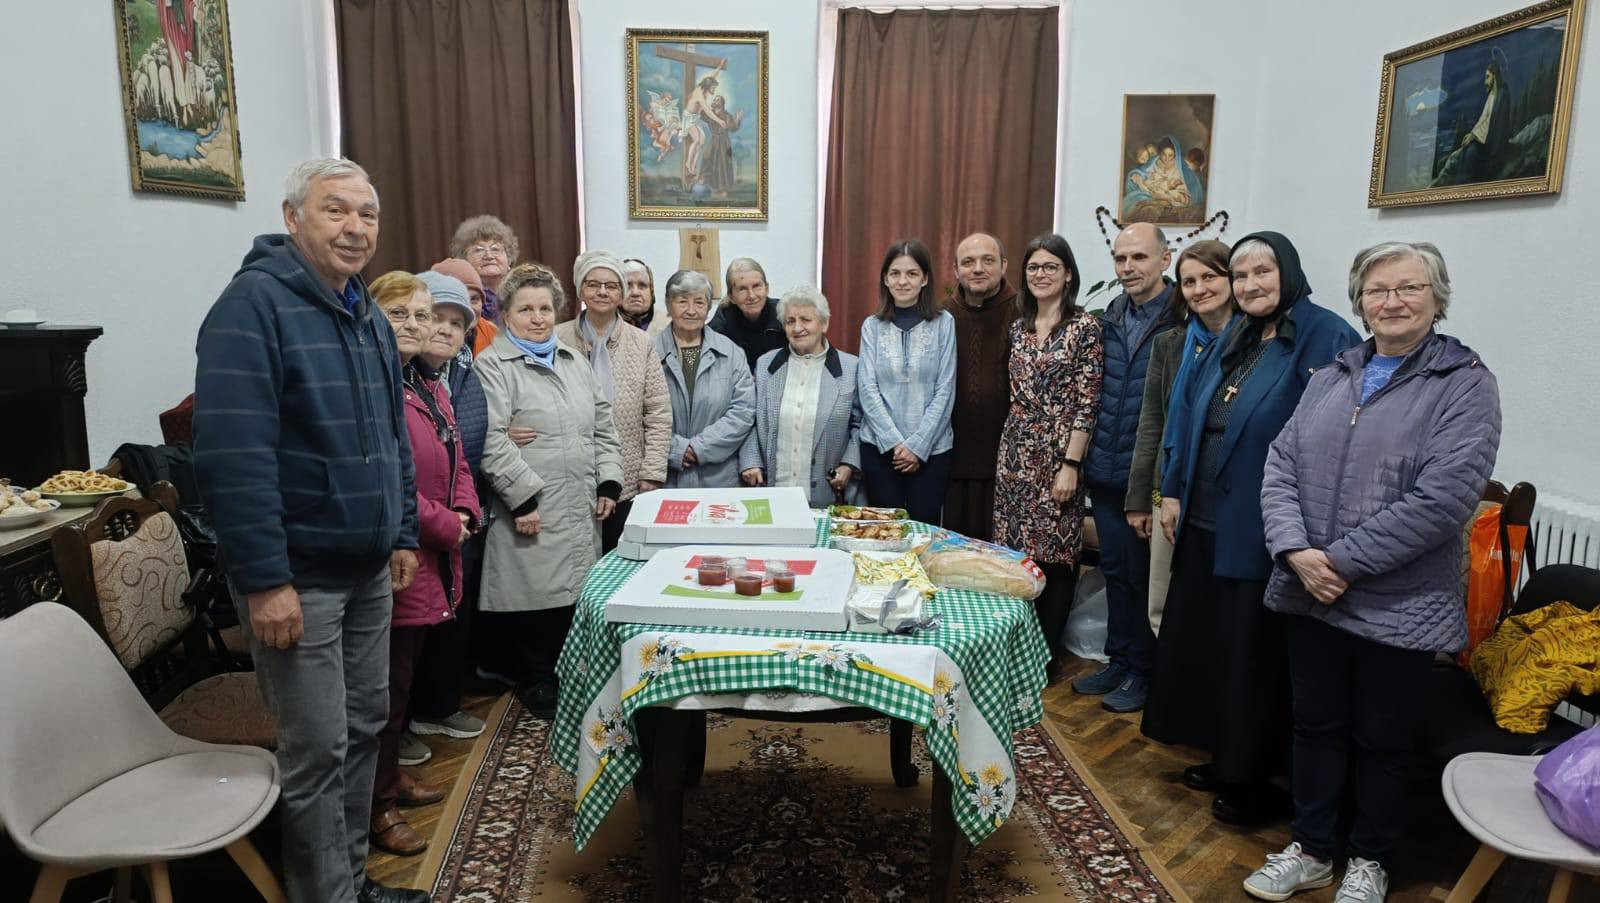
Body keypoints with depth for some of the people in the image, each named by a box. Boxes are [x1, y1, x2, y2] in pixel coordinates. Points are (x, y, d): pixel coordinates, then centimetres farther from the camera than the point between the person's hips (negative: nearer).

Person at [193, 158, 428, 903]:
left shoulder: (369, 318, 11)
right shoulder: (253, 303, -15)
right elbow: (232, 453, -22)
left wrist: (402, 534, 14)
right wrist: (264, 580, -24)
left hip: (367, 569, 8)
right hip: (299, 575, -8)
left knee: (365, 727, 17)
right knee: (317, 751, 3)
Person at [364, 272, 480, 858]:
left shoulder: (429, 385, 13)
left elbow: (457, 463, 18)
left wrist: (465, 513, 0)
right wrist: (444, 527, -16)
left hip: (431, 563, 9)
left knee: (403, 676, 21)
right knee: (390, 682, 3)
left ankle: (391, 773, 38)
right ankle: (378, 803, 20)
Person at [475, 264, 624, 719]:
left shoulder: (575, 362, 17)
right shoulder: (493, 365, -4)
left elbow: (602, 428, 18)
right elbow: (491, 441, -14)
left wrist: (608, 482, 8)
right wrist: (523, 497, -17)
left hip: (582, 513, 6)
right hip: (533, 513, -6)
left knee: (573, 593, 10)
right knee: (535, 596, 0)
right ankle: (535, 685, 18)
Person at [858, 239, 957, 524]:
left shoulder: (944, 323, 1)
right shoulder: (872, 326, 5)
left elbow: (945, 391, -3)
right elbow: (868, 390, -1)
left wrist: (918, 445, -10)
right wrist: (894, 443, -11)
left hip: (932, 447, -1)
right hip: (879, 447, 1)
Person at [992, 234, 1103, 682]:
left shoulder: (1084, 327, -7)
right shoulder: (1019, 327, 11)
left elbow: (1088, 403, -11)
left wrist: (1071, 464, -15)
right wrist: (1011, 445, 13)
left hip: (1058, 454, -5)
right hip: (1015, 451, 6)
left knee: (1054, 553, 1)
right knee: (1014, 550, 8)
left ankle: (1047, 655, 15)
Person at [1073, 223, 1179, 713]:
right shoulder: (1112, 317, 9)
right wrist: (1085, 457, 12)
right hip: (1105, 470, 6)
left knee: (1142, 575, 6)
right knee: (1114, 568, 15)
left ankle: (1142, 672, 21)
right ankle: (1118, 660, 29)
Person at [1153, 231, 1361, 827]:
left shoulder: (1326, 338, -10)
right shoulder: (1230, 342, 13)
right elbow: (1189, 420, 17)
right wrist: (1173, 491, 12)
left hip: (1262, 532, -8)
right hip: (1204, 525, 8)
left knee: (1252, 655, 3)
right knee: (1200, 640, 15)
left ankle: (1257, 782, 21)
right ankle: (1223, 759, 32)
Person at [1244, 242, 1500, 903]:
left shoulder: (1465, 384, -7)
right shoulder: (1330, 377, 9)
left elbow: (1445, 496, -18)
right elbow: (1280, 467, 3)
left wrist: (1345, 561, -19)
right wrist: (1296, 553, -13)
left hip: (1398, 605, -4)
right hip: (1310, 594, 4)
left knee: (1382, 741, 12)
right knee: (1315, 724, 16)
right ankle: (1311, 849, 33)